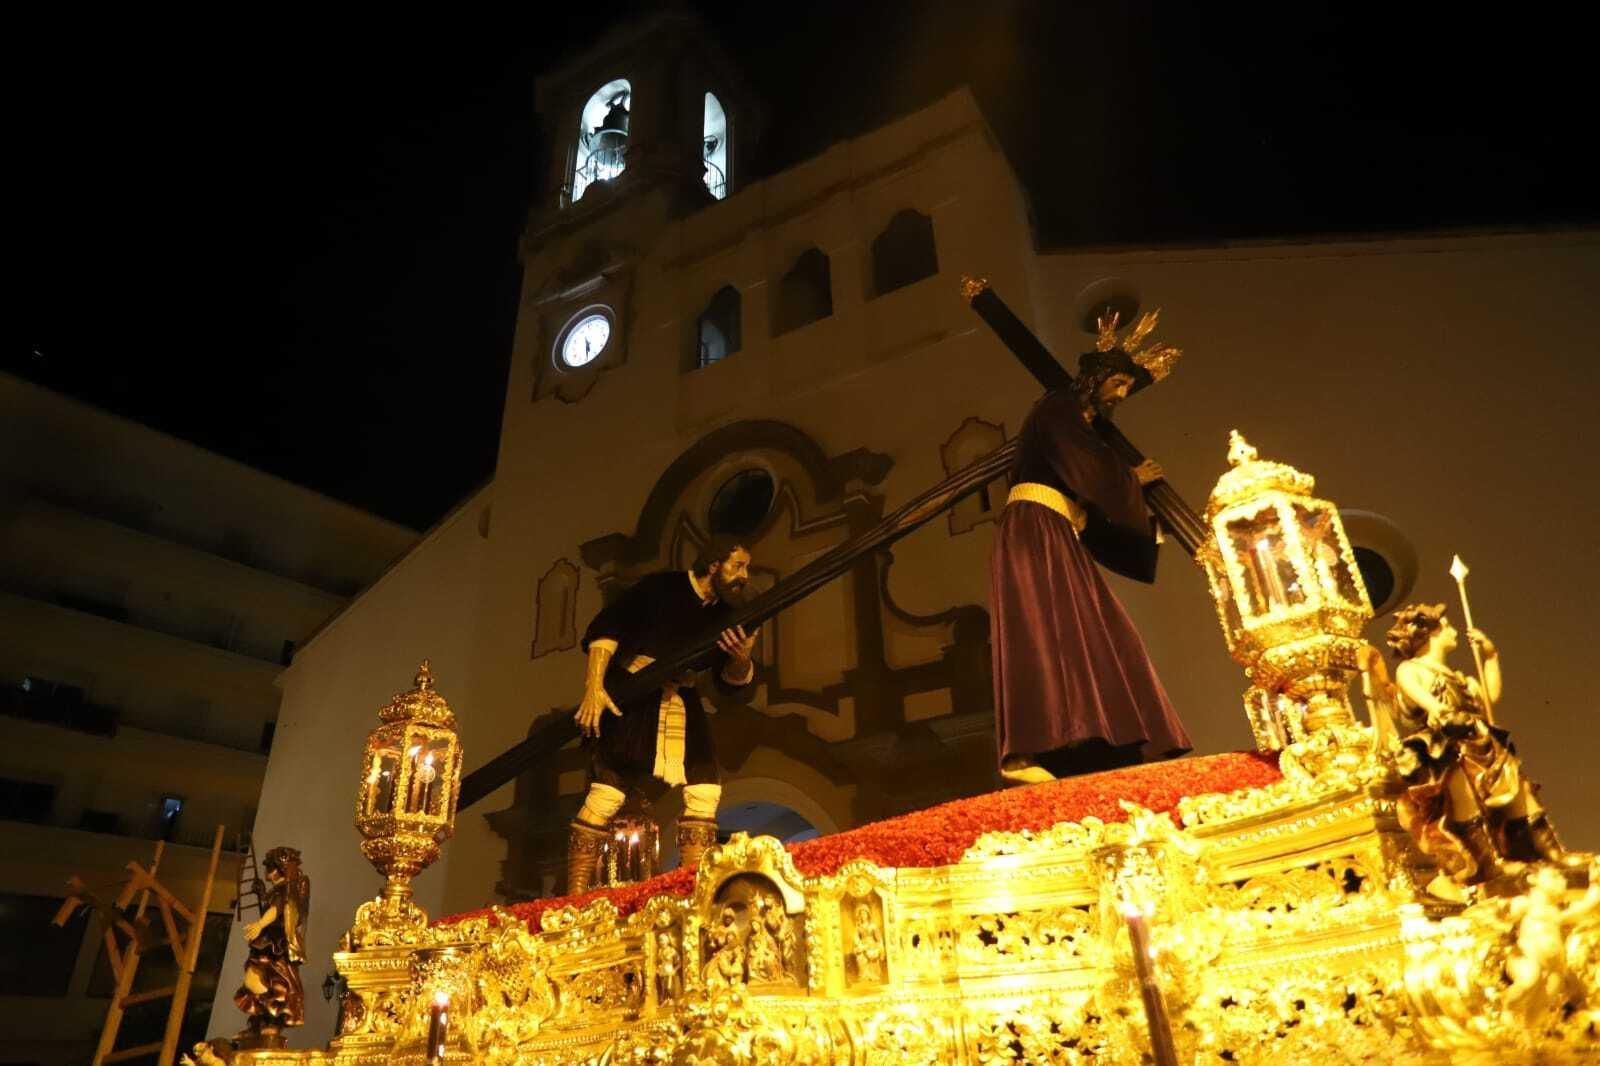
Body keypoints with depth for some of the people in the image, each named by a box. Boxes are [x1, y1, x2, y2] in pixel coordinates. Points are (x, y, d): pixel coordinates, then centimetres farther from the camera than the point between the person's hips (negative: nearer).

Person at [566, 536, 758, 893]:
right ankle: (574, 900, -2)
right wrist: (594, 685, -22)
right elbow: (606, 626, -12)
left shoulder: (724, 616, 10)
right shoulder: (660, 586, -6)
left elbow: (732, 679, 11)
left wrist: (742, 658, -13)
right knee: (606, 794, -11)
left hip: (682, 706, 6)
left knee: (705, 792, -3)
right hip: (631, 697, -6)